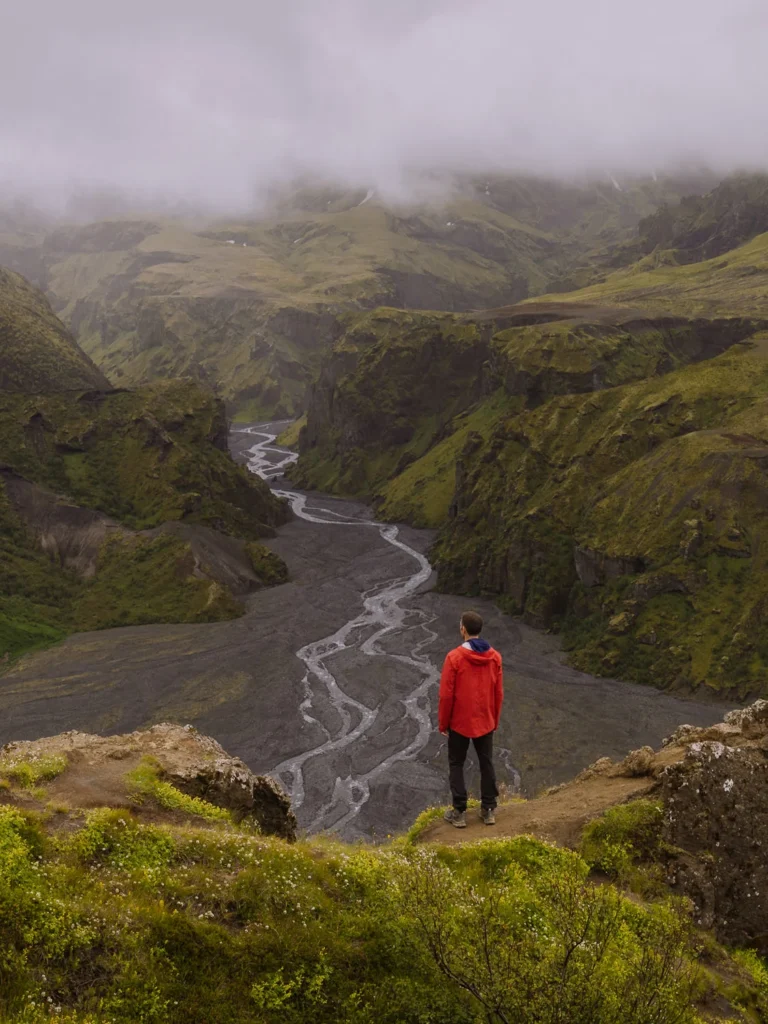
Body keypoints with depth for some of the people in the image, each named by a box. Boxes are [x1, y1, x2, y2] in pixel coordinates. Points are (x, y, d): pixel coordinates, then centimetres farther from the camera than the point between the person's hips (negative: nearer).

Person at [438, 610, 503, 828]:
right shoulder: (495, 657, -5)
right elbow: (498, 693, 2)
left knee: (456, 764, 11)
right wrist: (495, 720, 15)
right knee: (486, 763, 16)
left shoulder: (455, 657, -18)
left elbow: (446, 694, -14)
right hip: (485, 722, 4)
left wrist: (443, 723, -2)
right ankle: (489, 809, 22)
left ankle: (459, 812, 13)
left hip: (459, 721, -4)